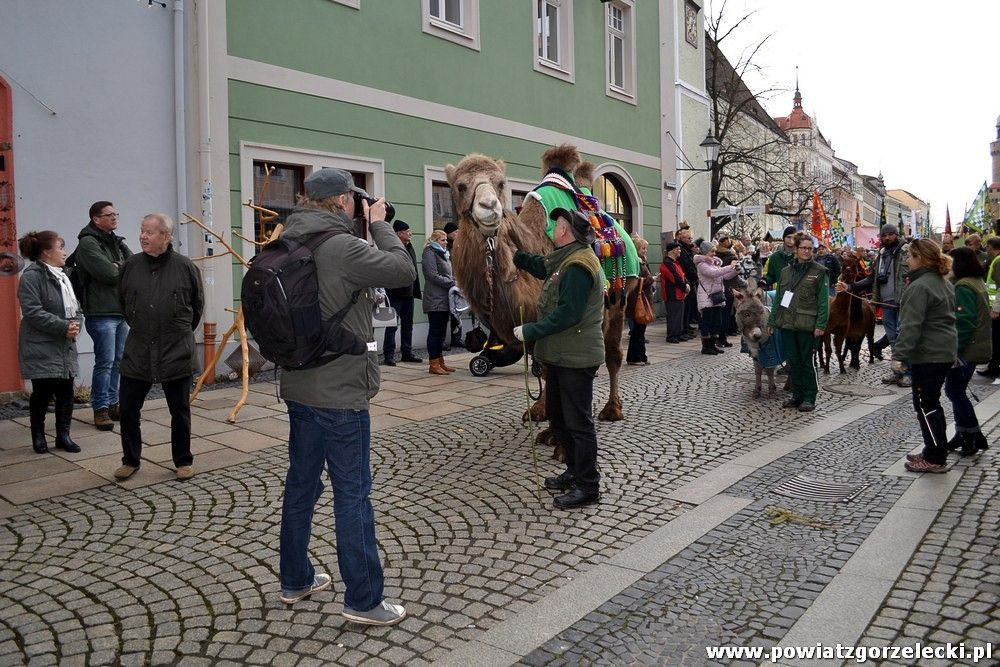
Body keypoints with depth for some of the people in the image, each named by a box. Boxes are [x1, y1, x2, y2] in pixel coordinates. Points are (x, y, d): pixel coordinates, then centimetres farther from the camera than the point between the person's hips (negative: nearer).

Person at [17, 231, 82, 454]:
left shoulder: (62, 276, 14)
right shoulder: (32, 276, -12)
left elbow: (74, 307, 17)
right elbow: (33, 312, -20)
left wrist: (75, 324, -3)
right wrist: (64, 326, -21)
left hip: (65, 347, 7)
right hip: (41, 349, -7)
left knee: (66, 391, 7)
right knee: (42, 393, 1)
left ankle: (63, 435, 17)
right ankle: (38, 436, 18)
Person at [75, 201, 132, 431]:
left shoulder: (117, 242, 18)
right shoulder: (88, 243, -8)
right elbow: (108, 273, -19)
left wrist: (118, 269, -8)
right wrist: (125, 270, -1)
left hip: (122, 311, 8)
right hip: (101, 313, -8)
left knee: (118, 361, 12)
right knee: (105, 362, -7)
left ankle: (112, 403, 22)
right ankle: (100, 408, 2)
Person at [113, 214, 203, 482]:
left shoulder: (185, 266, -6)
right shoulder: (131, 265, 1)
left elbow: (197, 304, 8)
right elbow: (123, 301, 17)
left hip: (177, 352, -2)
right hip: (137, 351, 2)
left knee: (180, 410, 9)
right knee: (128, 408, 7)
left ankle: (183, 462, 23)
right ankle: (130, 460, 26)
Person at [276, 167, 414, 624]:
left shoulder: (292, 247, 8)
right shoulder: (344, 248, -18)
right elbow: (404, 270, -15)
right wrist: (379, 224, -3)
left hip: (300, 387, 9)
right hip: (340, 394, -9)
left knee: (301, 484, 18)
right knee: (352, 495, 0)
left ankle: (295, 580, 33)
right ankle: (363, 601, 11)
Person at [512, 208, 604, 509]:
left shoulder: (578, 266, -20)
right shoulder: (565, 259, 12)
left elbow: (567, 314, -25)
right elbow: (537, 264, 27)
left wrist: (529, 331, -19)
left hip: (576, 359, -11)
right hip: (560, 356, 11)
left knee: (578, 422, -2)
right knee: (557, 417, 19)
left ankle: (587, 486, 10)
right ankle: (575, 472, 33)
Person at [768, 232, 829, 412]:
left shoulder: (819, 272, -1)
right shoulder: (786, 271, 13)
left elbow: (823, 301, -7)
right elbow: (778, 298, 15)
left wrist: (820, 325, -15)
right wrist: (772, 321, 10)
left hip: (807, 325, -4)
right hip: (787, 323, 5)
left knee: (806, 362, 1)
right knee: (792, 362, 10)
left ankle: (809, 398, 11)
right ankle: (797, 395, 21)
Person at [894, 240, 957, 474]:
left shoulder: (920, 287, -17)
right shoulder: (944, 283, 15)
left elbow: (911, 325, -24)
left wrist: (899, 355, -24)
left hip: (927, 355, -10)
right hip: (946, 351, 10)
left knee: (925, 404, -3)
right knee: (932, 403, 17)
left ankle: (935, 459, 2)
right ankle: (934, 453, 25)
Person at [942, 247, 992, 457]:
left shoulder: (964, 288, -17)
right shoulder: (978, 283, 14)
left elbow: (965, 323, -23)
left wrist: (955, 350, -21)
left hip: (966, 350, -10)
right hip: (977, 347, 10)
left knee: (955, 391, -1)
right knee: (955, 391, 15)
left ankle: (973, 436, 6)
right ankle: (964, 434, 21)